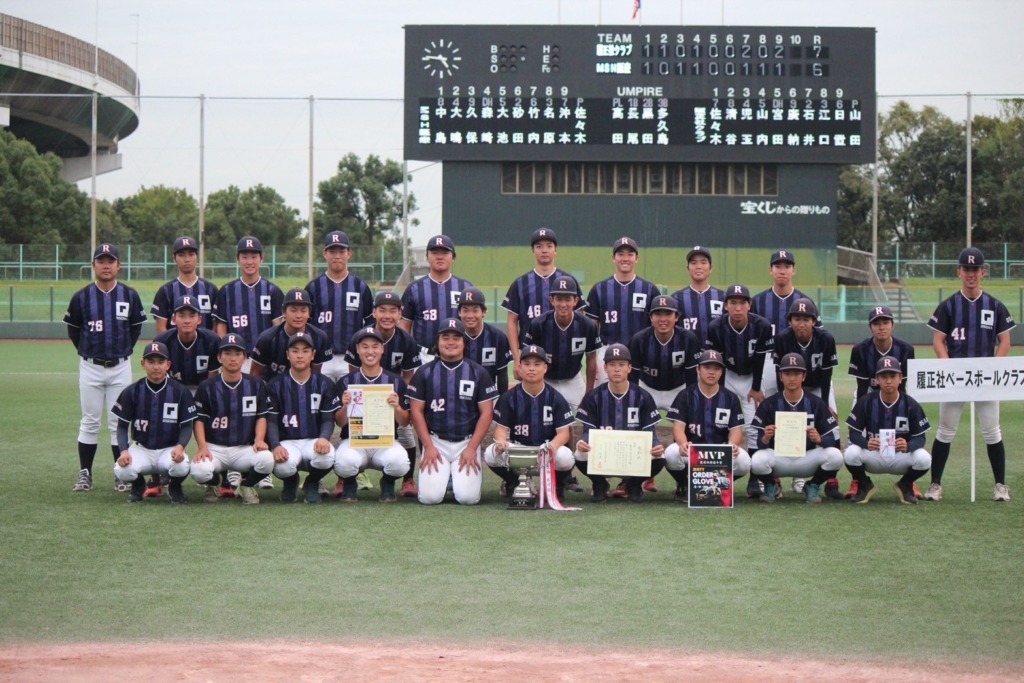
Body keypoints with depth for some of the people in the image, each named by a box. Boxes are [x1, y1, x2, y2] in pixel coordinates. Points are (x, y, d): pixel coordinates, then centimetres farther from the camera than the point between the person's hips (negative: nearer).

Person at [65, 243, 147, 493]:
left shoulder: (130, 295, 0)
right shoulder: (82, 297, -2)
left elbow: (136, 328, 10)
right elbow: (73, 330, 7)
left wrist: (124, 351, 6)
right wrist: (87, 352, 5)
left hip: (120, 367, 0)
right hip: (90, 368, 0)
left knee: (118, 422, 3)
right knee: (89, 422, 4)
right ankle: (85, 474, 10)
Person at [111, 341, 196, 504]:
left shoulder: (180, 392, -4)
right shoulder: (132, 392, -2)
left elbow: (187, 425, -2)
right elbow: (122, 426, 1)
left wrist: (180, 447, -23)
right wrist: (124, 450, -18)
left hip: (170, 449, -1)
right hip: (141, 449, 1)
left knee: (181, 466, -35)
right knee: (122, 471, -31)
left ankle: (175, 488, 5)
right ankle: (138, 486, 9)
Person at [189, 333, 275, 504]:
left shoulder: (256, 386, 7)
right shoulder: (207, 387, 3)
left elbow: (262, 417, 6)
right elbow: (199, 420, 1)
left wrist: (259, 440, -13)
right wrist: (202, 447, -15)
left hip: (244, 448, 1)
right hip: (214, 448, -1)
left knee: (266, 459, -32)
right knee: (198, 470, -33)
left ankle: (247, 485, 3)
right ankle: (212, 485, 8)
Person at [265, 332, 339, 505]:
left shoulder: (325, 384, 5)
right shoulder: (276, 385, 4)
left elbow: (329, 419, 1)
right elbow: (271, 420, -1)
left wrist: (324, 438, -22)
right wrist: (275, 446, -21)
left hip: (314, 441, 0)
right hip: (286, 442, 0)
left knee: (327, 456, -36)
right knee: (283, 465, -36)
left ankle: (311, 484, 3)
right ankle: (290, 483, 8)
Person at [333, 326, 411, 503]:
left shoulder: (396, 382, 5)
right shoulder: (346, 382, 4)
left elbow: (404, 423, 3)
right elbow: (340, 423, 2)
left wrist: (397, 407, -17)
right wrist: (345, 406, -19)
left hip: (386, 441, 0)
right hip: (353, 440, 0)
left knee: (399, 462, -33)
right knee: (344, 462, -35)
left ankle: (388, 484, 6)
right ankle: (349, 485, 4)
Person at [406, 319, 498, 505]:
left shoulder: (478, 373, 3)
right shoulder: (424, 373, 4)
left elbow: (486, 412, 1)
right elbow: (416, 411, 2)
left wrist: (472, 448, -9)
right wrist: (428, 446, -8)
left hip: (467, 442, 0)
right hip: (435, 442, 0)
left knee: (467, 497, -17)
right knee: (430, 496, -17)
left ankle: (473, 474, 18)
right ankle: (443, 476, 18)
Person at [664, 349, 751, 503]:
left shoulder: (730, 398, 7)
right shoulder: (686, 395, 2)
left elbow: (736, 429, 0)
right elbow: (678, 426, -8)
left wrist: (732, 444, -26)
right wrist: (683, 444, -32)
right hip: (690, 451, -1)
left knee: (743, 461, -30)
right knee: (672, 454, -36)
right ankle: (684, 486, -1)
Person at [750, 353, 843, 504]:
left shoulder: (816, 403, -3)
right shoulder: (769, 404, -4)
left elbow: (835, 438, -8)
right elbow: (757, 442, -8)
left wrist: (819, 439, -30)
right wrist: (765, 438, -32)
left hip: (807, 459, 1)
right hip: (778, 458, -1)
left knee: (835, 456, -28)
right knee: (757, 461, -34)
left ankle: (812, 487, 3)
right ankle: (771, 487, 3)